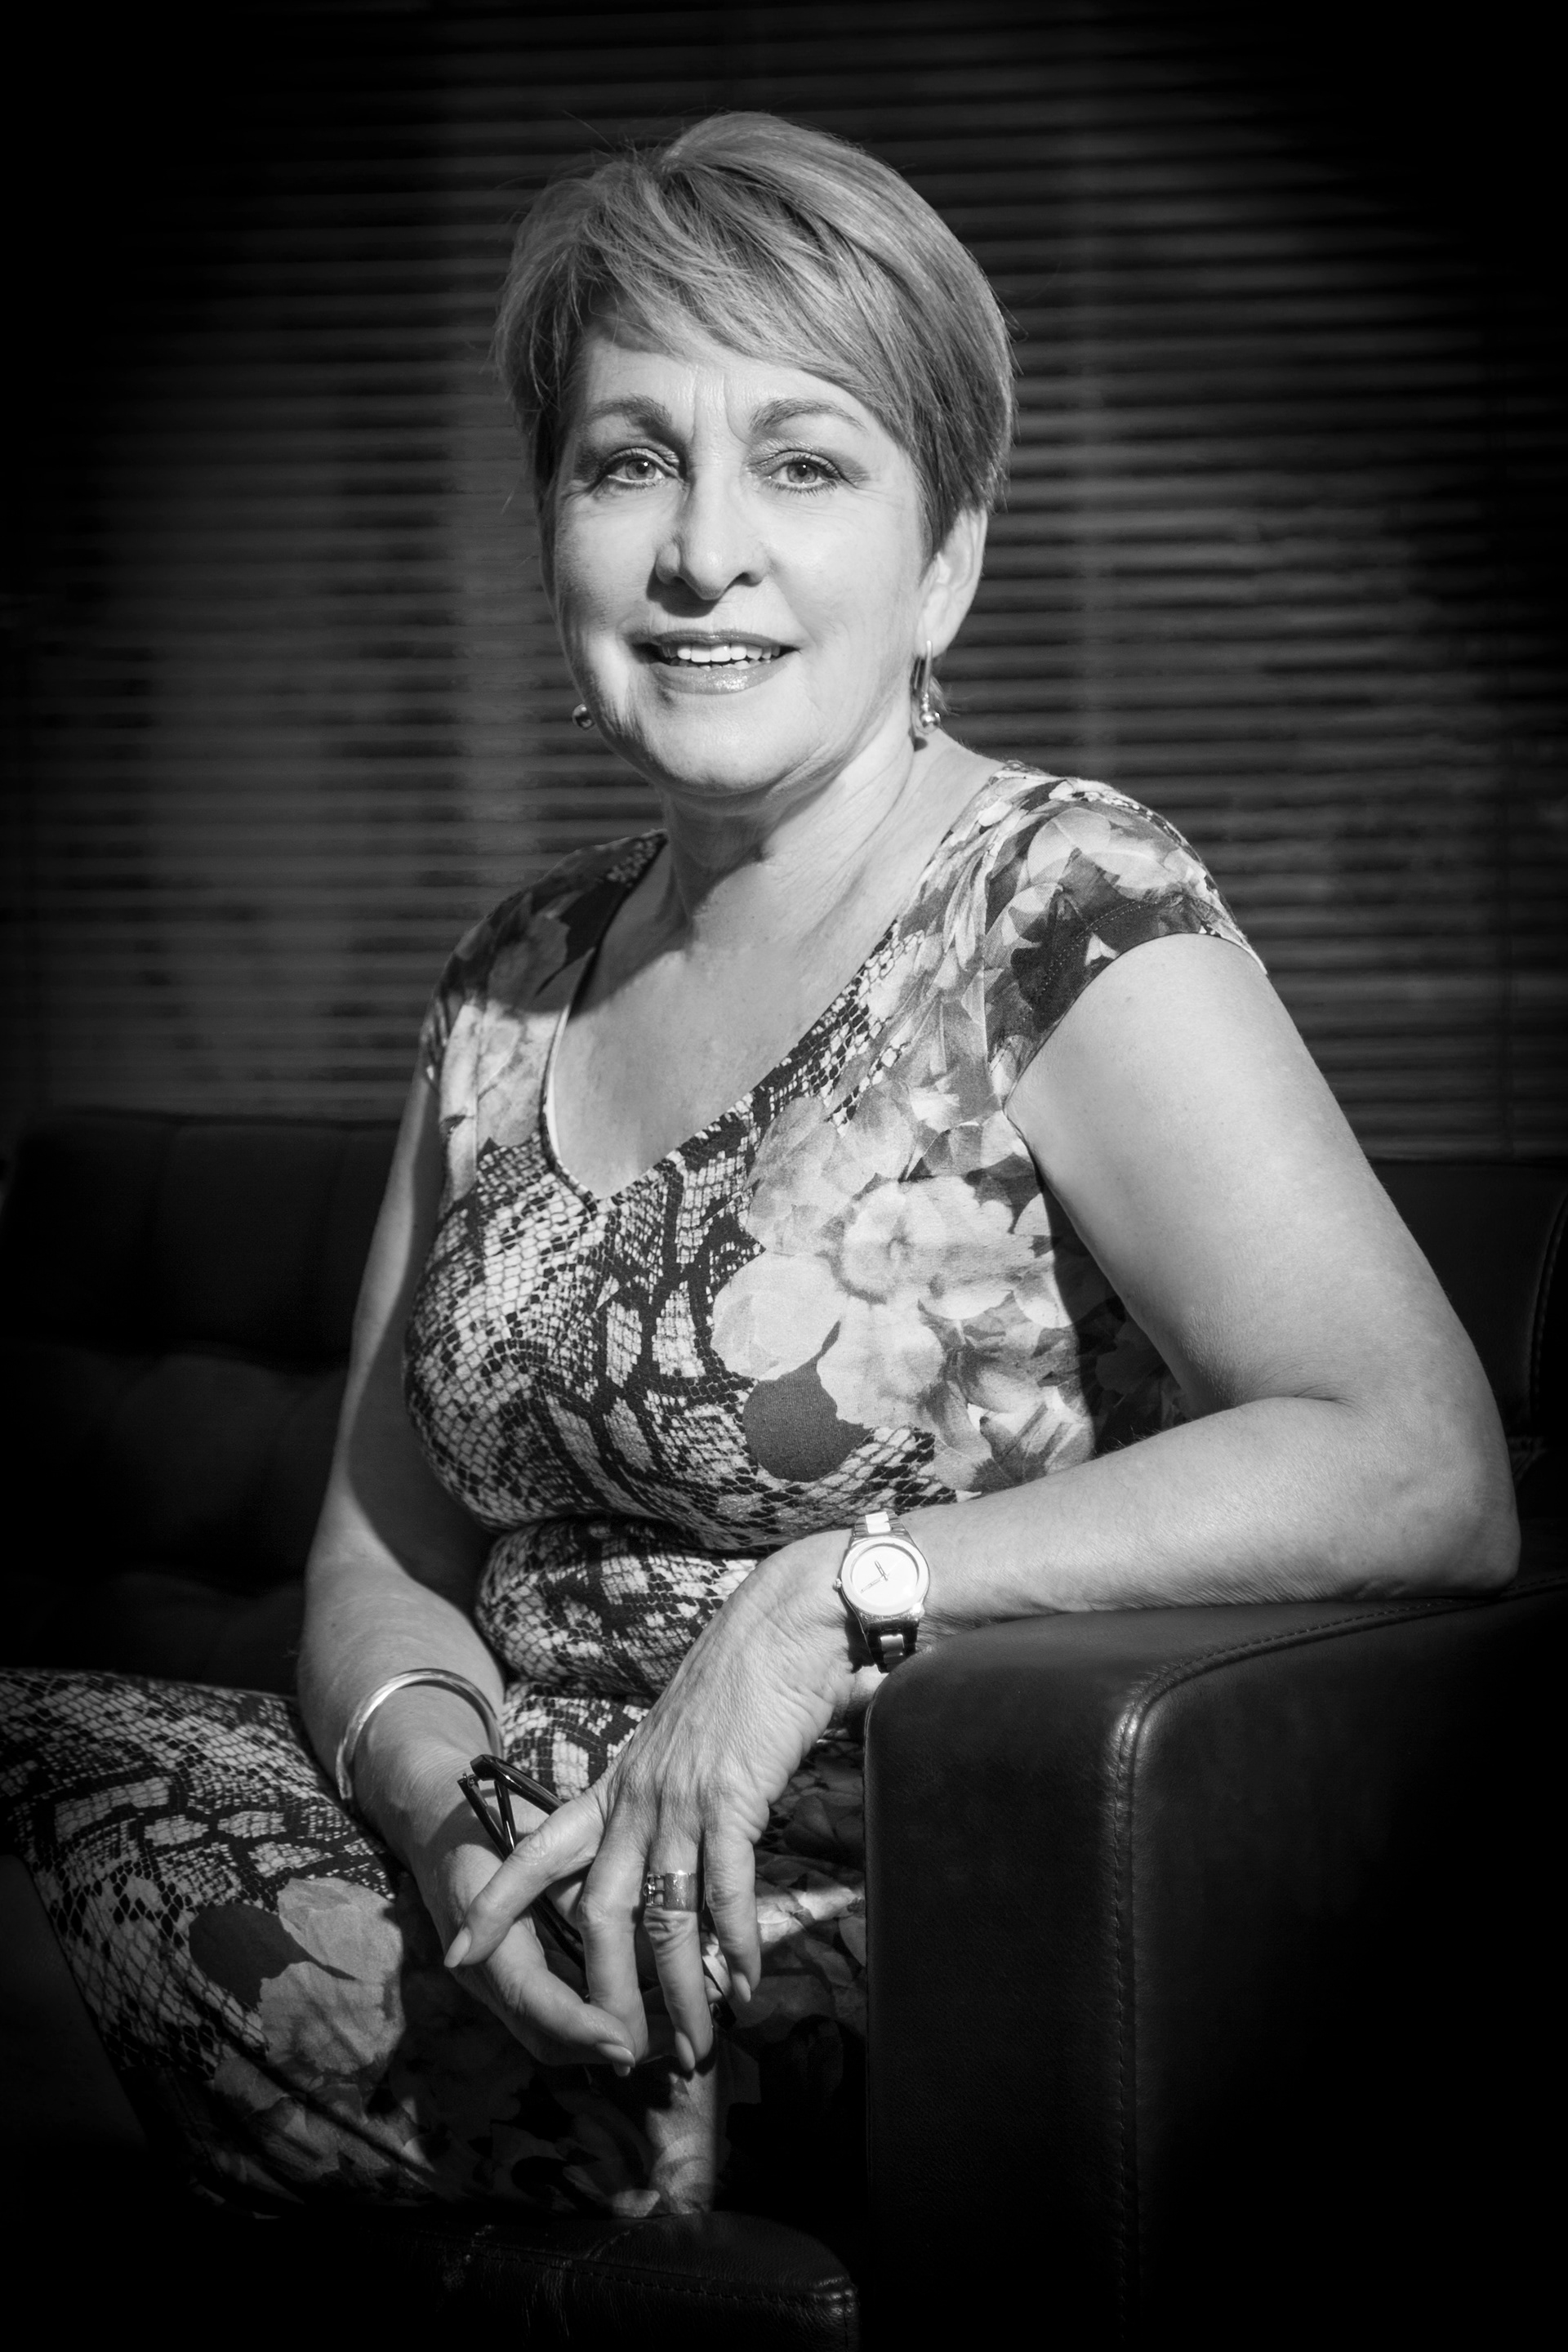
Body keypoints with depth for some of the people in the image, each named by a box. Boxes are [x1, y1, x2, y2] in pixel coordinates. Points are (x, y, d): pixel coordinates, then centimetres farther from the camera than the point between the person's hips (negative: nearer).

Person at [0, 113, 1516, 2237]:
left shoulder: (1070, 921, -10)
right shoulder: (518, 986, 11)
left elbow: (1426, 1473, -22)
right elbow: (384, 1549, 13)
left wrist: (836, 1593, -25)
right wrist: (442, 1785, -10)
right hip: (531, 1927, 7)